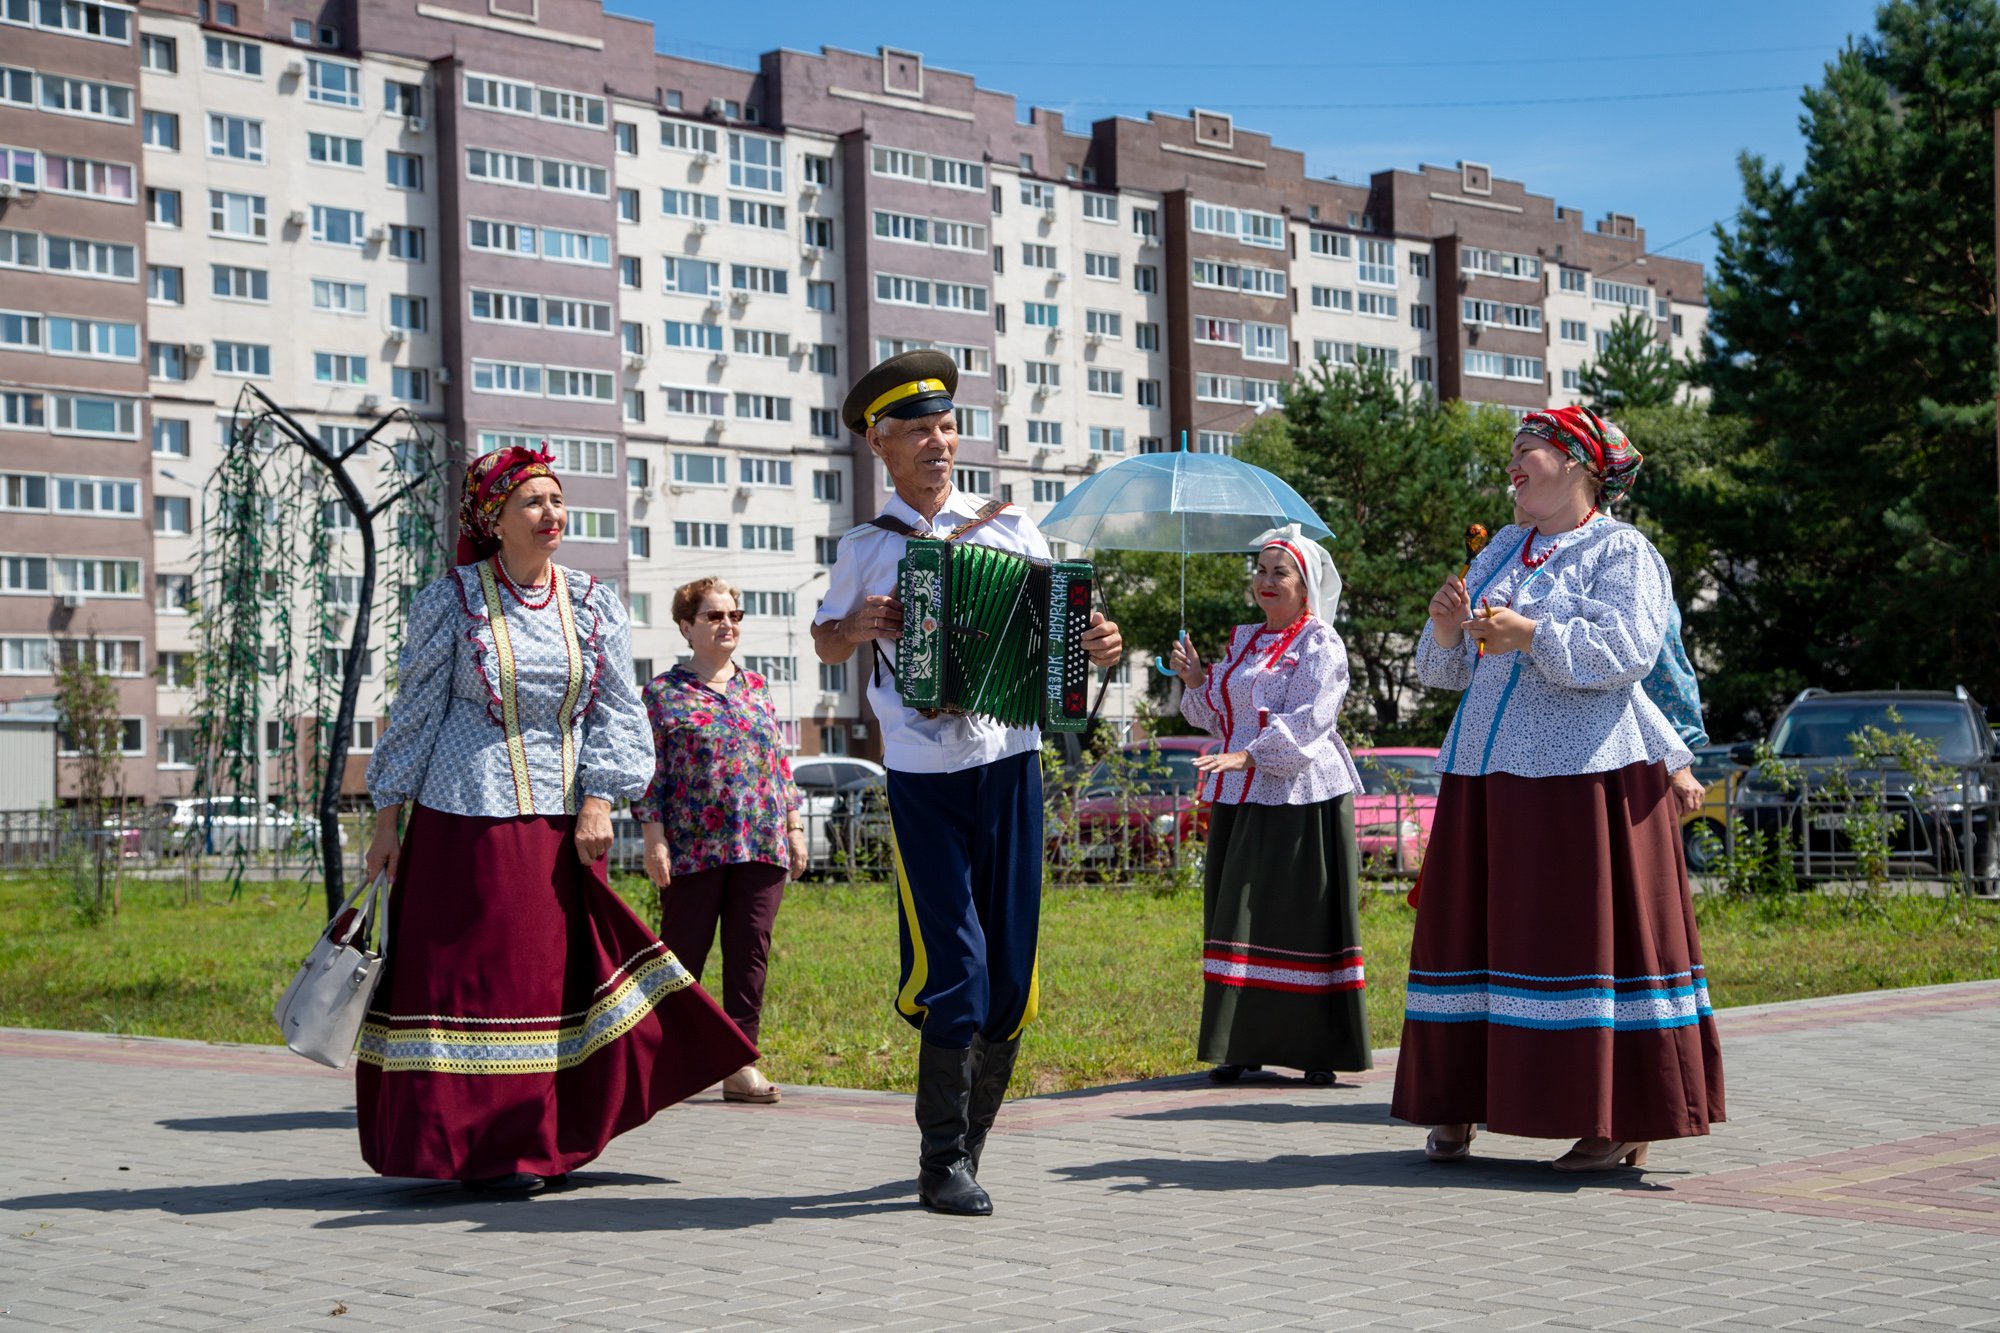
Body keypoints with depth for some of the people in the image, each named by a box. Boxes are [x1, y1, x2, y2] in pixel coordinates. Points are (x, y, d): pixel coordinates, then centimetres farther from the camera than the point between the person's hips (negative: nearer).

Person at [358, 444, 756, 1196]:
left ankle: (543, 1136, 20)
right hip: (468, 818, -4)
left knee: (562, 972, 7)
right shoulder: (452, 601, -2)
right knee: (478, 973, -2)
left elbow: (616, 711, 5)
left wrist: (598, 800, -7)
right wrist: (387, 817, 0)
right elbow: (414, 712, 2)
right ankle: (483, 1146, 6)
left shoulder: (593, 604, 7)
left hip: (561, 822, 4)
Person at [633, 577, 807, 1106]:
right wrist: (654, 838, -8)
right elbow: (649, 770, -1)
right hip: (693, 848, -4)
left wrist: (794, 826, 12)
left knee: (750, 953, 1)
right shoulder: (663, 692, 3)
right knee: (682, 953, 0)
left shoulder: (756, 688, 16)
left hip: (761, 845, 4)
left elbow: (781, 763, 18)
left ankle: (739, 1062, 5)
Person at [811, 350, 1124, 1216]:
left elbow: (1062, 627, 12)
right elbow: (825, 644, 22)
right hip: (921, 779, -1)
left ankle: (968, 1141, 21)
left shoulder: (1010, 528, 8)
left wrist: (1100, 647, -11)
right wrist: (857, 627, -1)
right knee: (954, 966, -10)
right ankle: (942, 1162, 1)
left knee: (1010, 976, 4)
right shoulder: (866, 549, 8)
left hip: (1008, 766, 2)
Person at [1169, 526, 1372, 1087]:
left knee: (1304, 917, -6)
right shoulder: (1244, 641, 17)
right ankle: (1245, 1045, 12)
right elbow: (1222, 718, 22)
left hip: (1302, 798, -7)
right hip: (1241, 799, 7)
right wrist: (1196, 679, 4)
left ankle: (1319, 1049, 0)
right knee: (1241, 916, 6)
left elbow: (1308, 719, -19)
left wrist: (1248, 755, -29)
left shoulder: (1320, 645, -6)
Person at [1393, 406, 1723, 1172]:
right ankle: (1457, 1107, 13)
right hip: (1485, 774, 7)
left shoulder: (1620, 552, -1)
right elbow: (1449, 671, 18)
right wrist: (1448, 631, -3)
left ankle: (1624, 1122, 1)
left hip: (1580, 776, -7)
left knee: (1593, 930, -5)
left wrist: (1532, 635, -27)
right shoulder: (1501, 552, 18)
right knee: (1474, 929, 6)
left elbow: (1625, 651, -17)